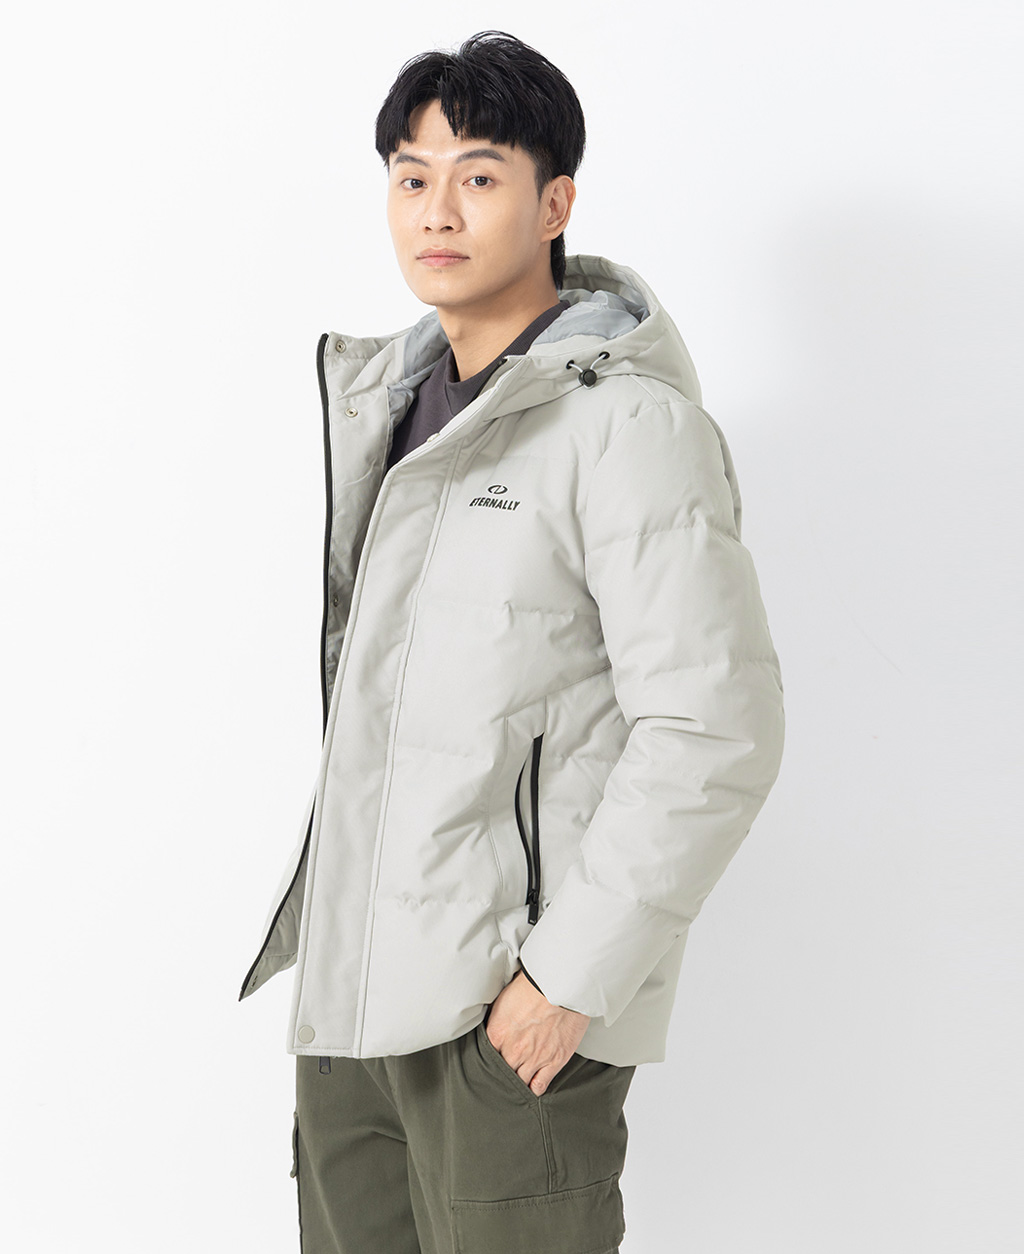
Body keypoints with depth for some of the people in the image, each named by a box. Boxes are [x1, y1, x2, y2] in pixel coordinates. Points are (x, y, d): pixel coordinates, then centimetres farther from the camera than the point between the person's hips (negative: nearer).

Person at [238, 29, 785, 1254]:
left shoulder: (628, 424, -13)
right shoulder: (392, 394, 11)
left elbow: (713, 731, -18)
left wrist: (573, 975, -17)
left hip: (510, 1007, -7)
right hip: (352, 976, 8)